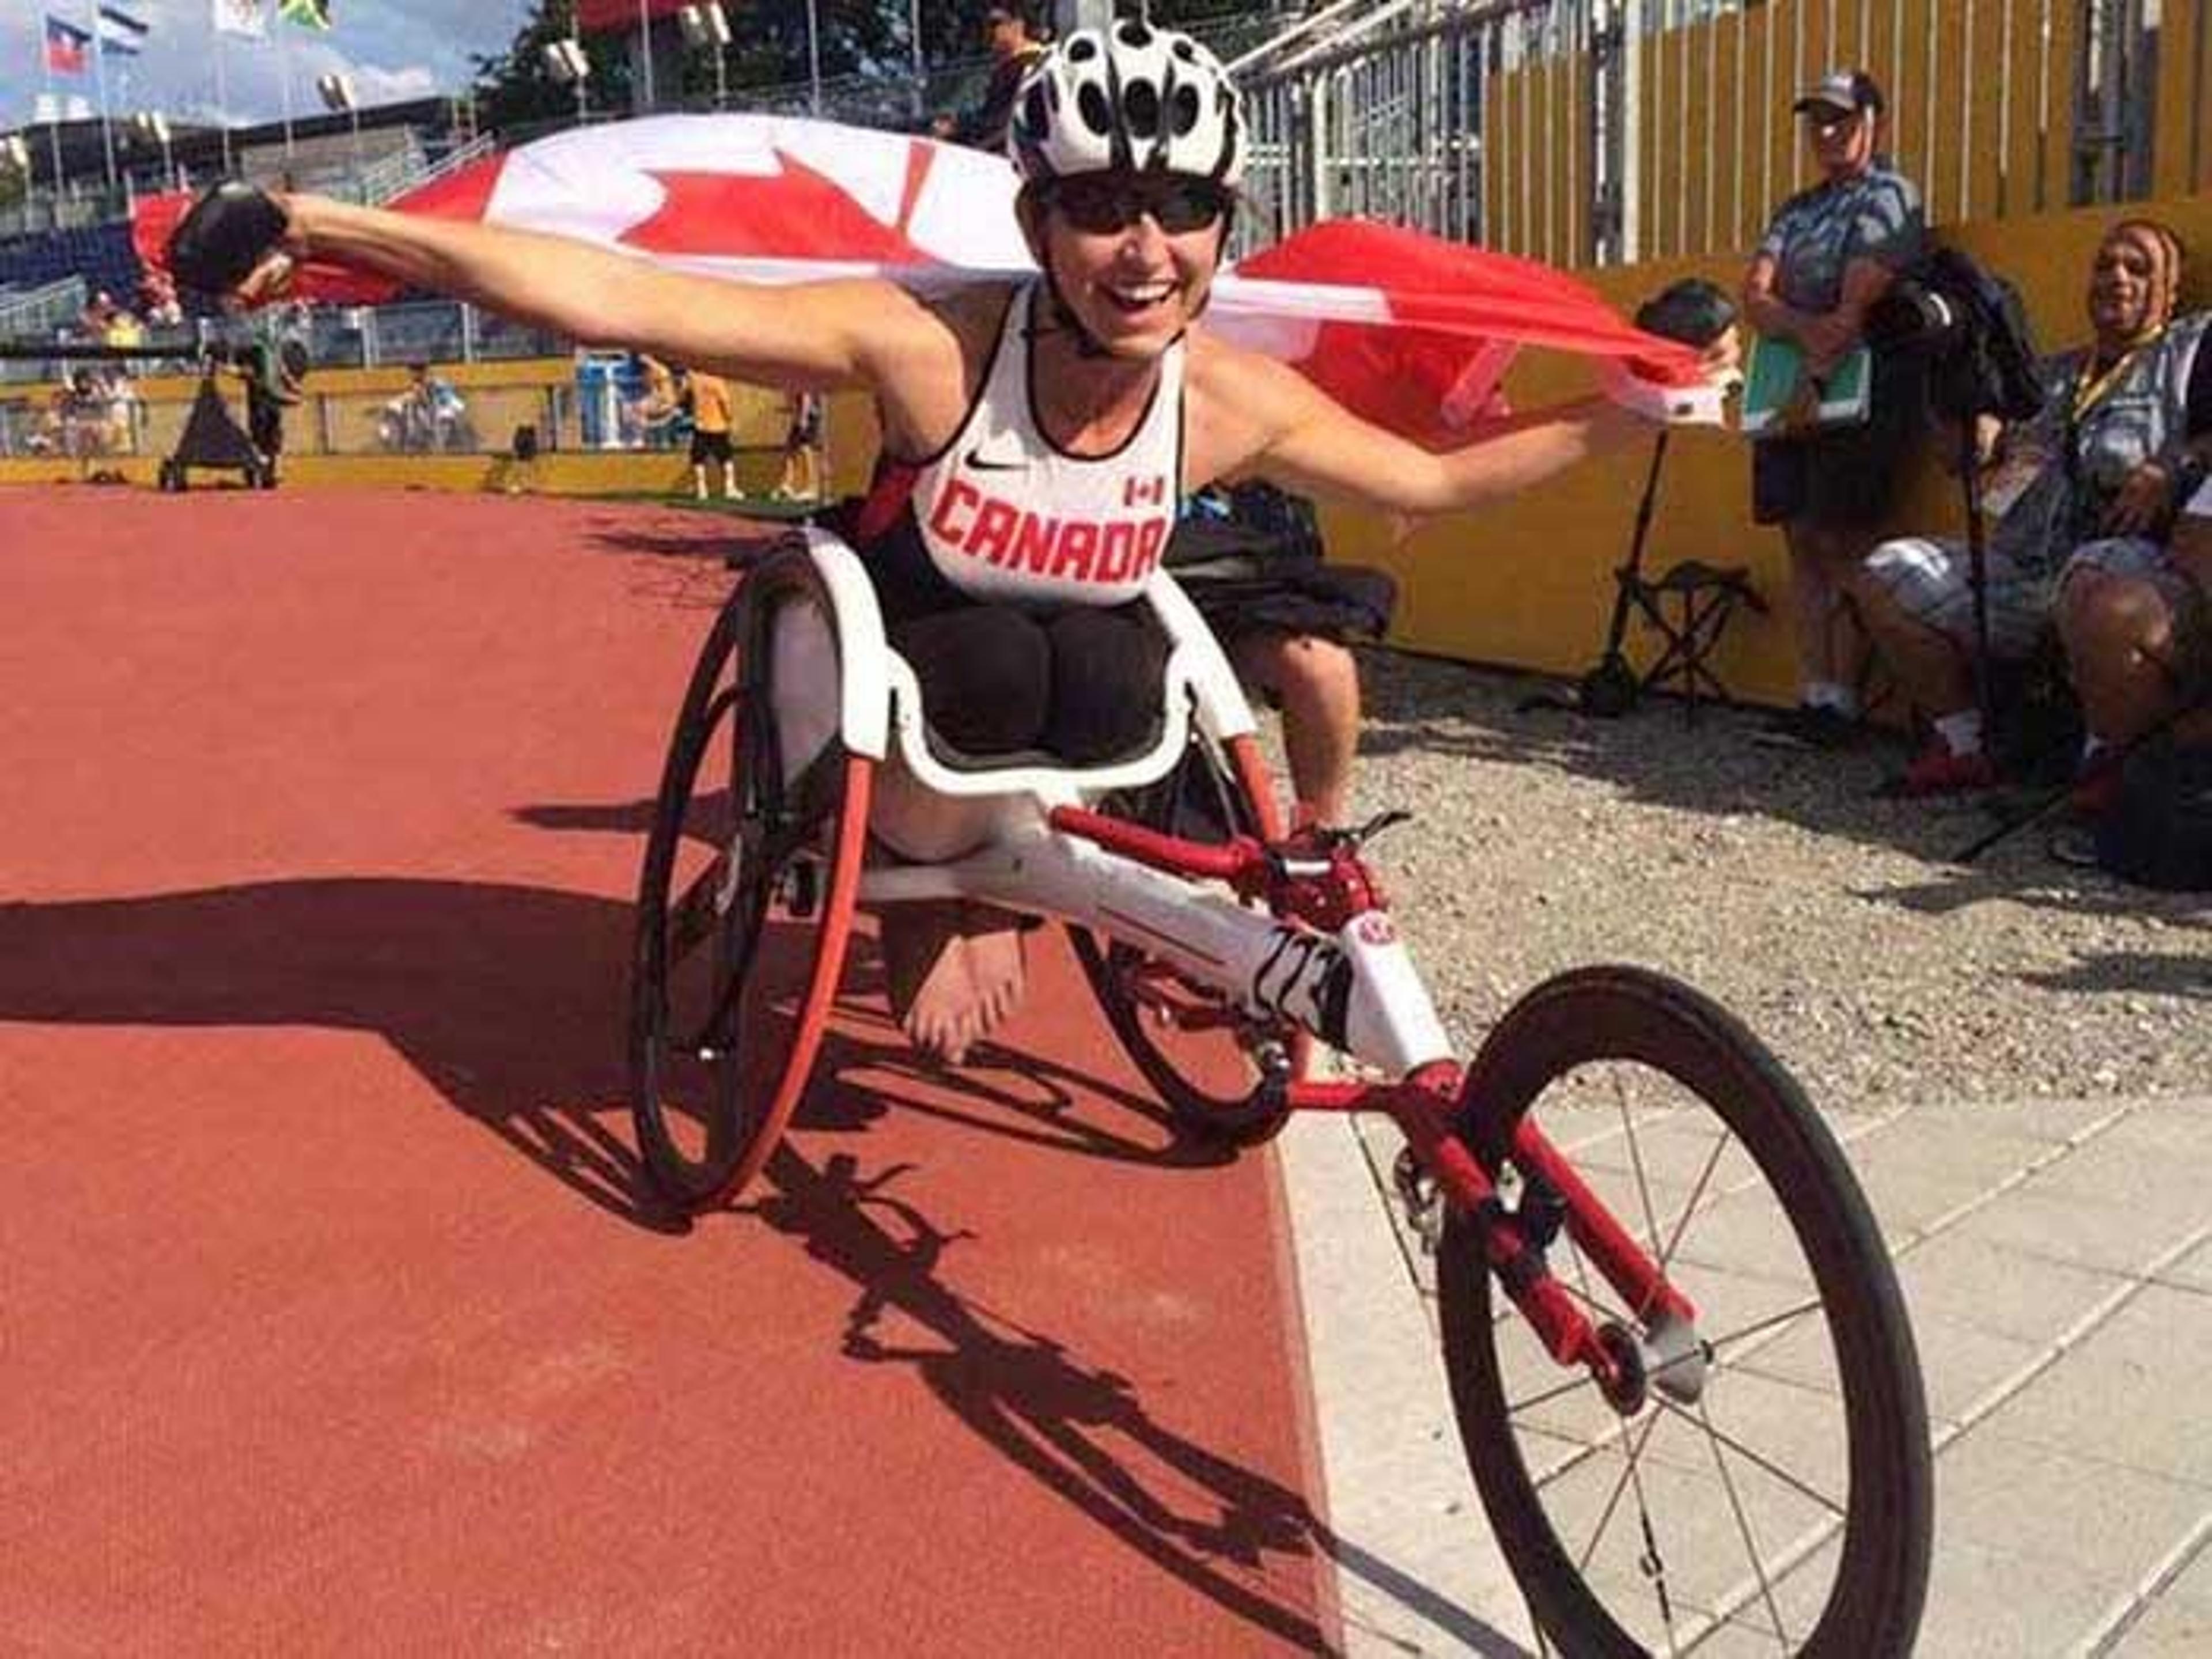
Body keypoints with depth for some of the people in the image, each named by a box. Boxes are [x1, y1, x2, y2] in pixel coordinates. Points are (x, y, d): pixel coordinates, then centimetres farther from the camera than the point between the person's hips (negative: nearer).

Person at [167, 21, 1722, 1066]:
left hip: (1081, 683, 4)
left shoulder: (1235, 400, -21)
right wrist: (332, 224, -38)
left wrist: (1612, 416, -8)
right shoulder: (930, 344, -32)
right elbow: (609, 296, -35)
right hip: (911, 668, -4)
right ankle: (924, 885, 7)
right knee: (991, 663, -24)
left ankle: (996, 876, 13)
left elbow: (1433, 479, -3)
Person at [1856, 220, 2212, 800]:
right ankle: (1964, 746, 3)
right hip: (2019, 571, 7)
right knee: (1886, 575, -2)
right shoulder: (2054, 373, 29)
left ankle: (2113, 775, -21)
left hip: (2131, 559, -7)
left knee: (2103, 590, -42)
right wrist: (1983, 437, 6)